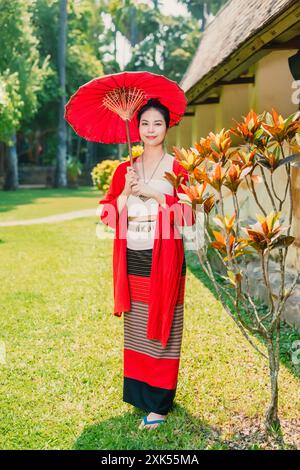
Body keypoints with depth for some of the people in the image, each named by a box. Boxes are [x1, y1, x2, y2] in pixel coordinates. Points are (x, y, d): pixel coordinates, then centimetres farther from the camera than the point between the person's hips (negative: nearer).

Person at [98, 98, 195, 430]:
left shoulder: (177, 168, -1)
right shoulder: (124, 170, 10)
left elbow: (188, 216, -11)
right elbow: (108, 215, 4)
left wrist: (154, 193, -18)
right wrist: (126, 192, -12)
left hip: (163, 260, -4)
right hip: (132, 259, 4)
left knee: (161, 328, 1)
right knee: (135, 328, 12)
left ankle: (159, 403, 10)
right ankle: (138, 392, 27)